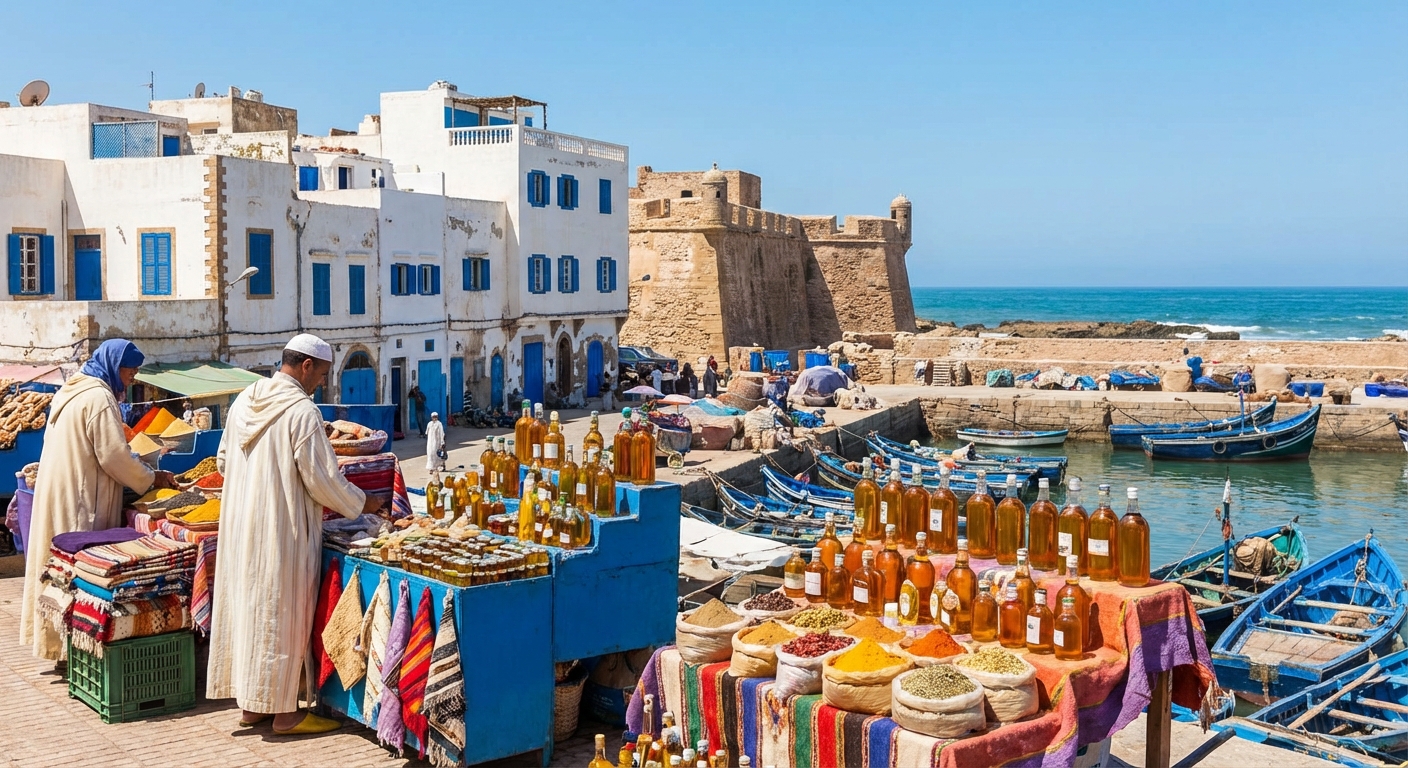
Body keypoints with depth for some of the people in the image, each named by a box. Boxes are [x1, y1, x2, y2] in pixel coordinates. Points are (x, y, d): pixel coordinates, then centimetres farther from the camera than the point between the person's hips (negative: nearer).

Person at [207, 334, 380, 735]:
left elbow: (224, 460, 17)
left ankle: (250, 703, 24)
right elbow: (322, 479, -16)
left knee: (248, 607, 14)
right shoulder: (302, 410, -17)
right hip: (282, 531, -8)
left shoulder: (244, 401, 7)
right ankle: (283, 712, 9)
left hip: (241, 525, 8)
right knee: (281, 615, 1)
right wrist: (363, 504, -1)